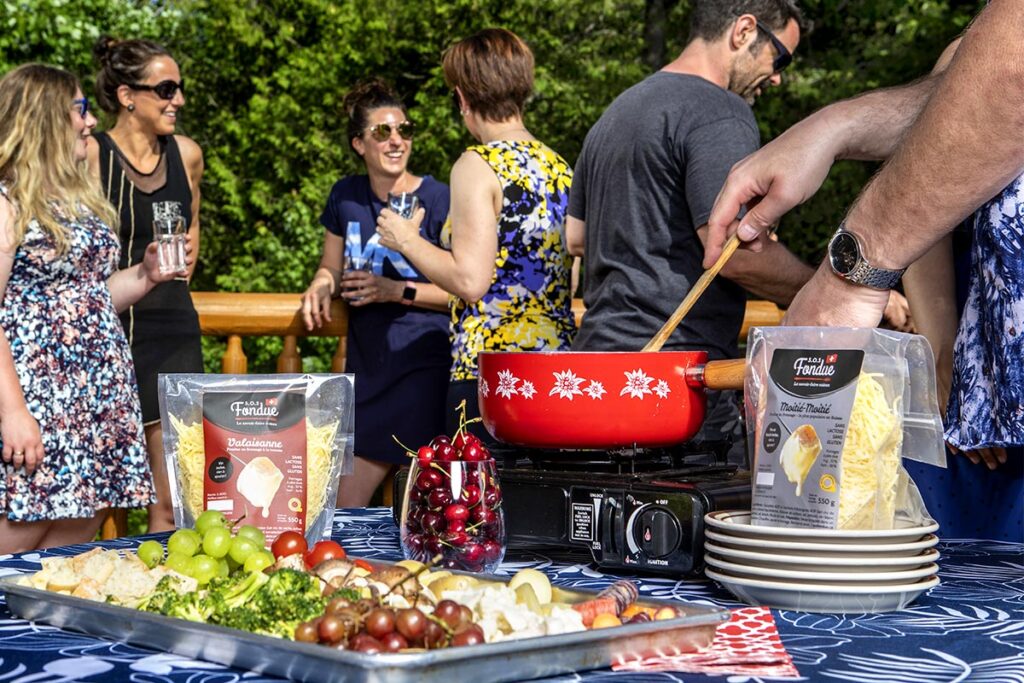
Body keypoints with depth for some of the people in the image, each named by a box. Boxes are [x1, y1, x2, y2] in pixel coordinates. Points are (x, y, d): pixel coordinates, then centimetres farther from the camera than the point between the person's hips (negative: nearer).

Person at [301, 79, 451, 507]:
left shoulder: (437, 199, -7)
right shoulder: (346, 196, 9)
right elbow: (331, 268, 23)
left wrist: (398, 291, -15)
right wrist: (320, 288, 0)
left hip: (424, 364, -5)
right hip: (365, 366, 5)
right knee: (343, 507, 6)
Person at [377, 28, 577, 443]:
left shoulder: (479, 165, -9)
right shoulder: (559, 167, 12)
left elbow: (470, 281, -16)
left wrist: (406, 240, 0)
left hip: (490, 366, -7)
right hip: (561, 358, 7)